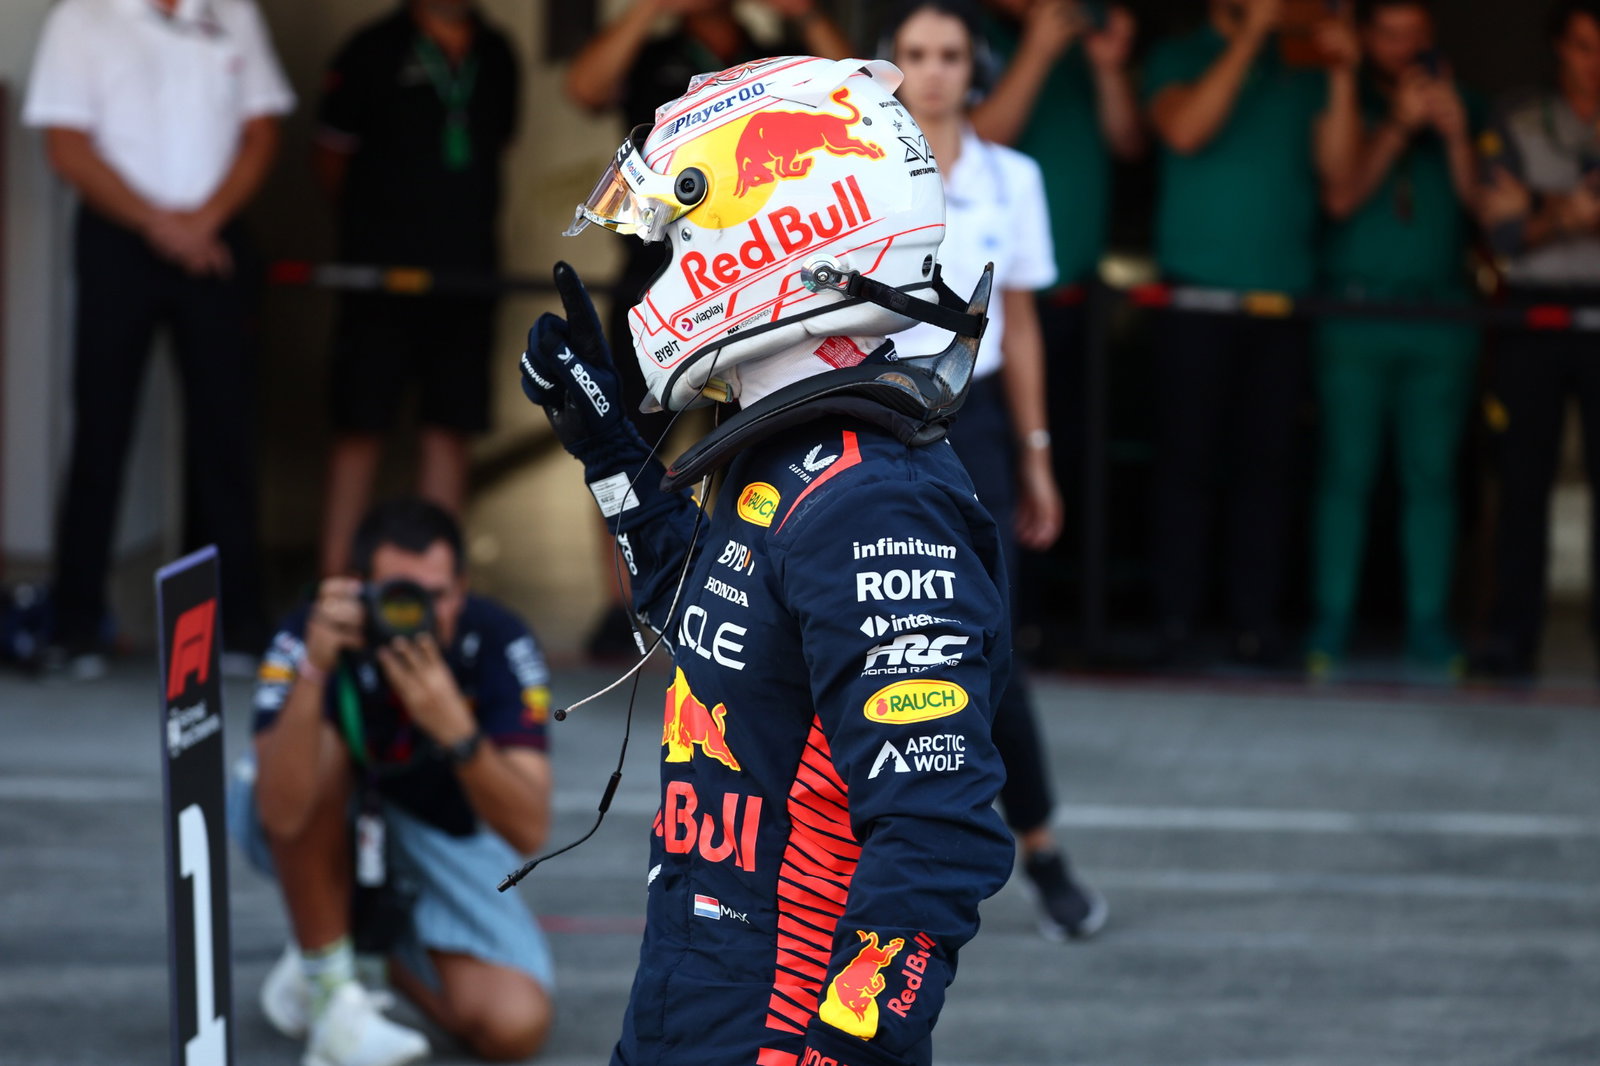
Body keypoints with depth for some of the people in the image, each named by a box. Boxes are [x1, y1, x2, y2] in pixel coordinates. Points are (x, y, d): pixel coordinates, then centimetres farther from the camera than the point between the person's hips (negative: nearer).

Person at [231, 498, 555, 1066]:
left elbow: (528, 830, -32)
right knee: (323, 749, -35)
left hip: (444, 844, 1)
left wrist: (455, 730, -48)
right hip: (326, 846, -1)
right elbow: (281, 815, -42)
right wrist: (313, 672, -51)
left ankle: (402, 959, 11)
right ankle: (326, 987, -18)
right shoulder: (315, 637, -28)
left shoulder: (497, 644, -24)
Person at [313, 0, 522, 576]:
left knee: (451, 427, 6)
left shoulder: (495, 56, 9)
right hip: (382, 270, -4)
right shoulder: (373, 52, -5)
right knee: (360, 426, -2)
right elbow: (329, 160, 3)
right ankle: (335, 578, 1)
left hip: (467, 270, 4)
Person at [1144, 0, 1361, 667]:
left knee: (1266, 459, 0)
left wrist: (1341, 77, -7)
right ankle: (1175, 619, -1)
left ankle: (1256, 618, 1)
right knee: (1187, 456, -4)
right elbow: (1185, 130, -14)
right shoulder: (1180, 58, 6)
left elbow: (1336, 162, 4)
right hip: (1196, 286, -3)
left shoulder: (1301, 70, 14)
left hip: (1282, 288, 3)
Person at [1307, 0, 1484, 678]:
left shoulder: (1455, 104, 14)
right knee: (1346, 472, -5)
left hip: (1439, 313, 2)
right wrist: (1398, 127, -12)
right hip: (1354, 310, -2)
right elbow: (1340, 197, -5)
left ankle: (1429, 628, 1)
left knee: (1431, 474, -1)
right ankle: (1330, 627, -3)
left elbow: (1478, 201, 5)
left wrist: (1455, 134, -11)